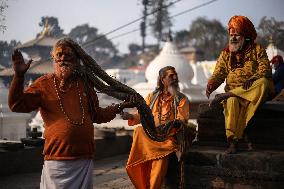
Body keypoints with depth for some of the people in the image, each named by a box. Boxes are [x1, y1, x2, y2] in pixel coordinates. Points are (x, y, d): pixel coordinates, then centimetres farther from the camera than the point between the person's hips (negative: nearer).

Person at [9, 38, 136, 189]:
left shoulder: (85, 84, 11)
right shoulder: (45, 83, 0)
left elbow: (97, 115, 22)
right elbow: (17, 104, -10)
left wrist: (121, 106, 17)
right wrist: (19, 76, -21)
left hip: (84, 159, 4)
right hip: (57, 159, -3)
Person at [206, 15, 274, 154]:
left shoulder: (257, 50, 9)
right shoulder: (225, 54, 17)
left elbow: (265, 70, -4)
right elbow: (218, 74, 7)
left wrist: (252, 79, -25)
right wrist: (210, 85, -16)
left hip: (254, 91, -1)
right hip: (233, 92, 1)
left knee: (263, 82, -34)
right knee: (232, 101, -35)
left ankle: (224, 95, -32)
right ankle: (232, 141, -42)